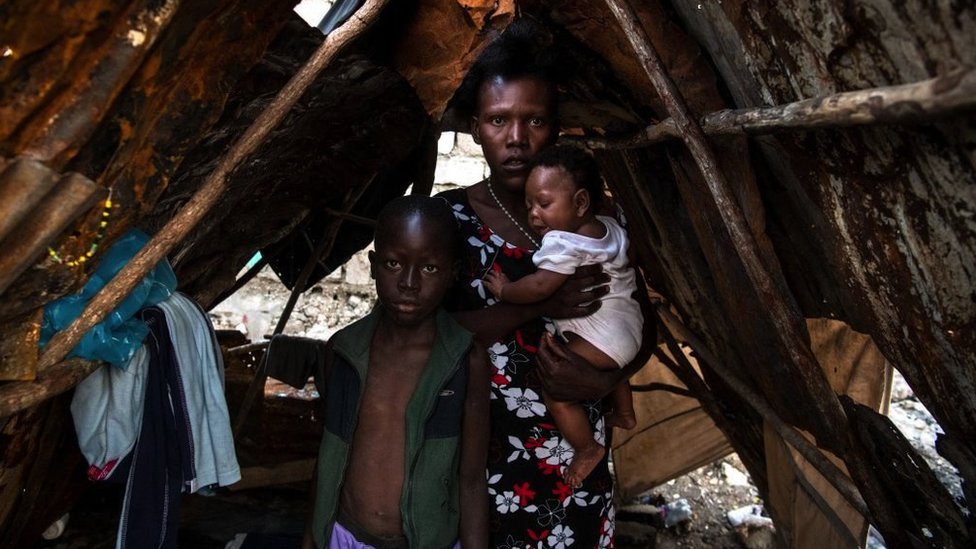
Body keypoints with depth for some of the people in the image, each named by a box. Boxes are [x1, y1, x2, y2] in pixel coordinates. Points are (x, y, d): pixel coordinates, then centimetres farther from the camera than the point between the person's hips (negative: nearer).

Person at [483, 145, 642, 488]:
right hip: (627, 325, 11)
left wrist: (504, 291, -18)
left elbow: (540, 286, -34)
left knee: (555, 391, -5)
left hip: (600, 338, -10)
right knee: (611, 366, 37)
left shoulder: (562, 242, -25)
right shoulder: (609, 228, 2)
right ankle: (625, 414, 58)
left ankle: (587, 449, 10)